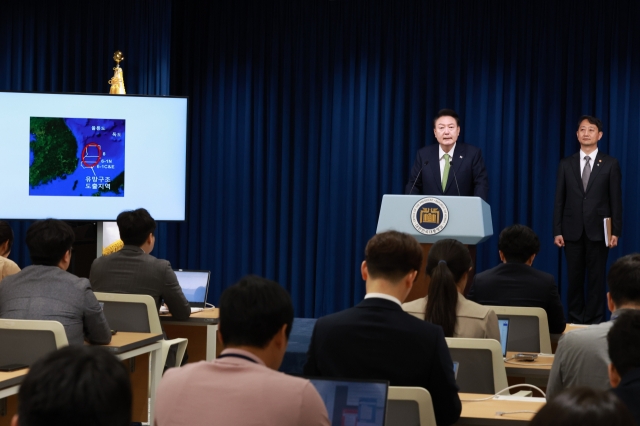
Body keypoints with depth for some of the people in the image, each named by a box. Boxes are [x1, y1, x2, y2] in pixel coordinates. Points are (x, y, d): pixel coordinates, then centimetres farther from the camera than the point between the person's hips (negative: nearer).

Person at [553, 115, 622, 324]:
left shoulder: (610, 164, 1)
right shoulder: (566, 164, 6)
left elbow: (616, 200, 0)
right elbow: (559, 200, 6)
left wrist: (616, 231, -6)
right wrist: (557, 231, 0)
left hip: (598, 230, -2)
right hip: (573, 231, 2)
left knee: (596, 278, 2)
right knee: (574, 278, 6)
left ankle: (594, 323, 7)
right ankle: (575, 321, 14)